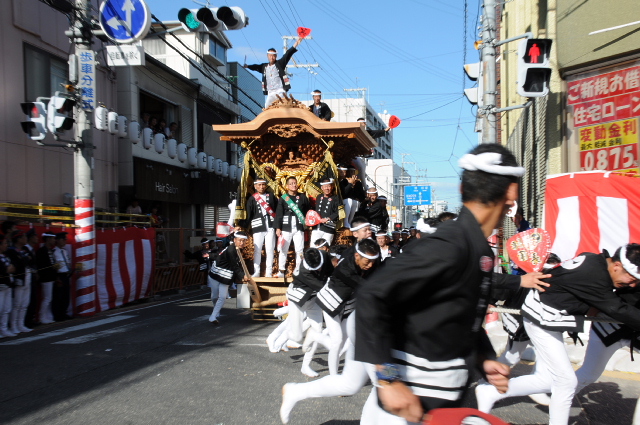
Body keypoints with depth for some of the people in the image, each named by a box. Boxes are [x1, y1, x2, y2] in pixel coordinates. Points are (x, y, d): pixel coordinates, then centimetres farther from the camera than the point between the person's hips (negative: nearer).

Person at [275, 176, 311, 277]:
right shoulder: (283, 198, 3)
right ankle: (281, 271, 6)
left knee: (299, 250, 1)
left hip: (299, 227, 1)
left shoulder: (303, 197, 9)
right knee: (283, 249, -1)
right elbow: (278, 214, -1)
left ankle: (298, 270, 12)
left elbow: (309, 211, 11)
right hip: (286, 227, -1)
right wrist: (278, 228, -7)